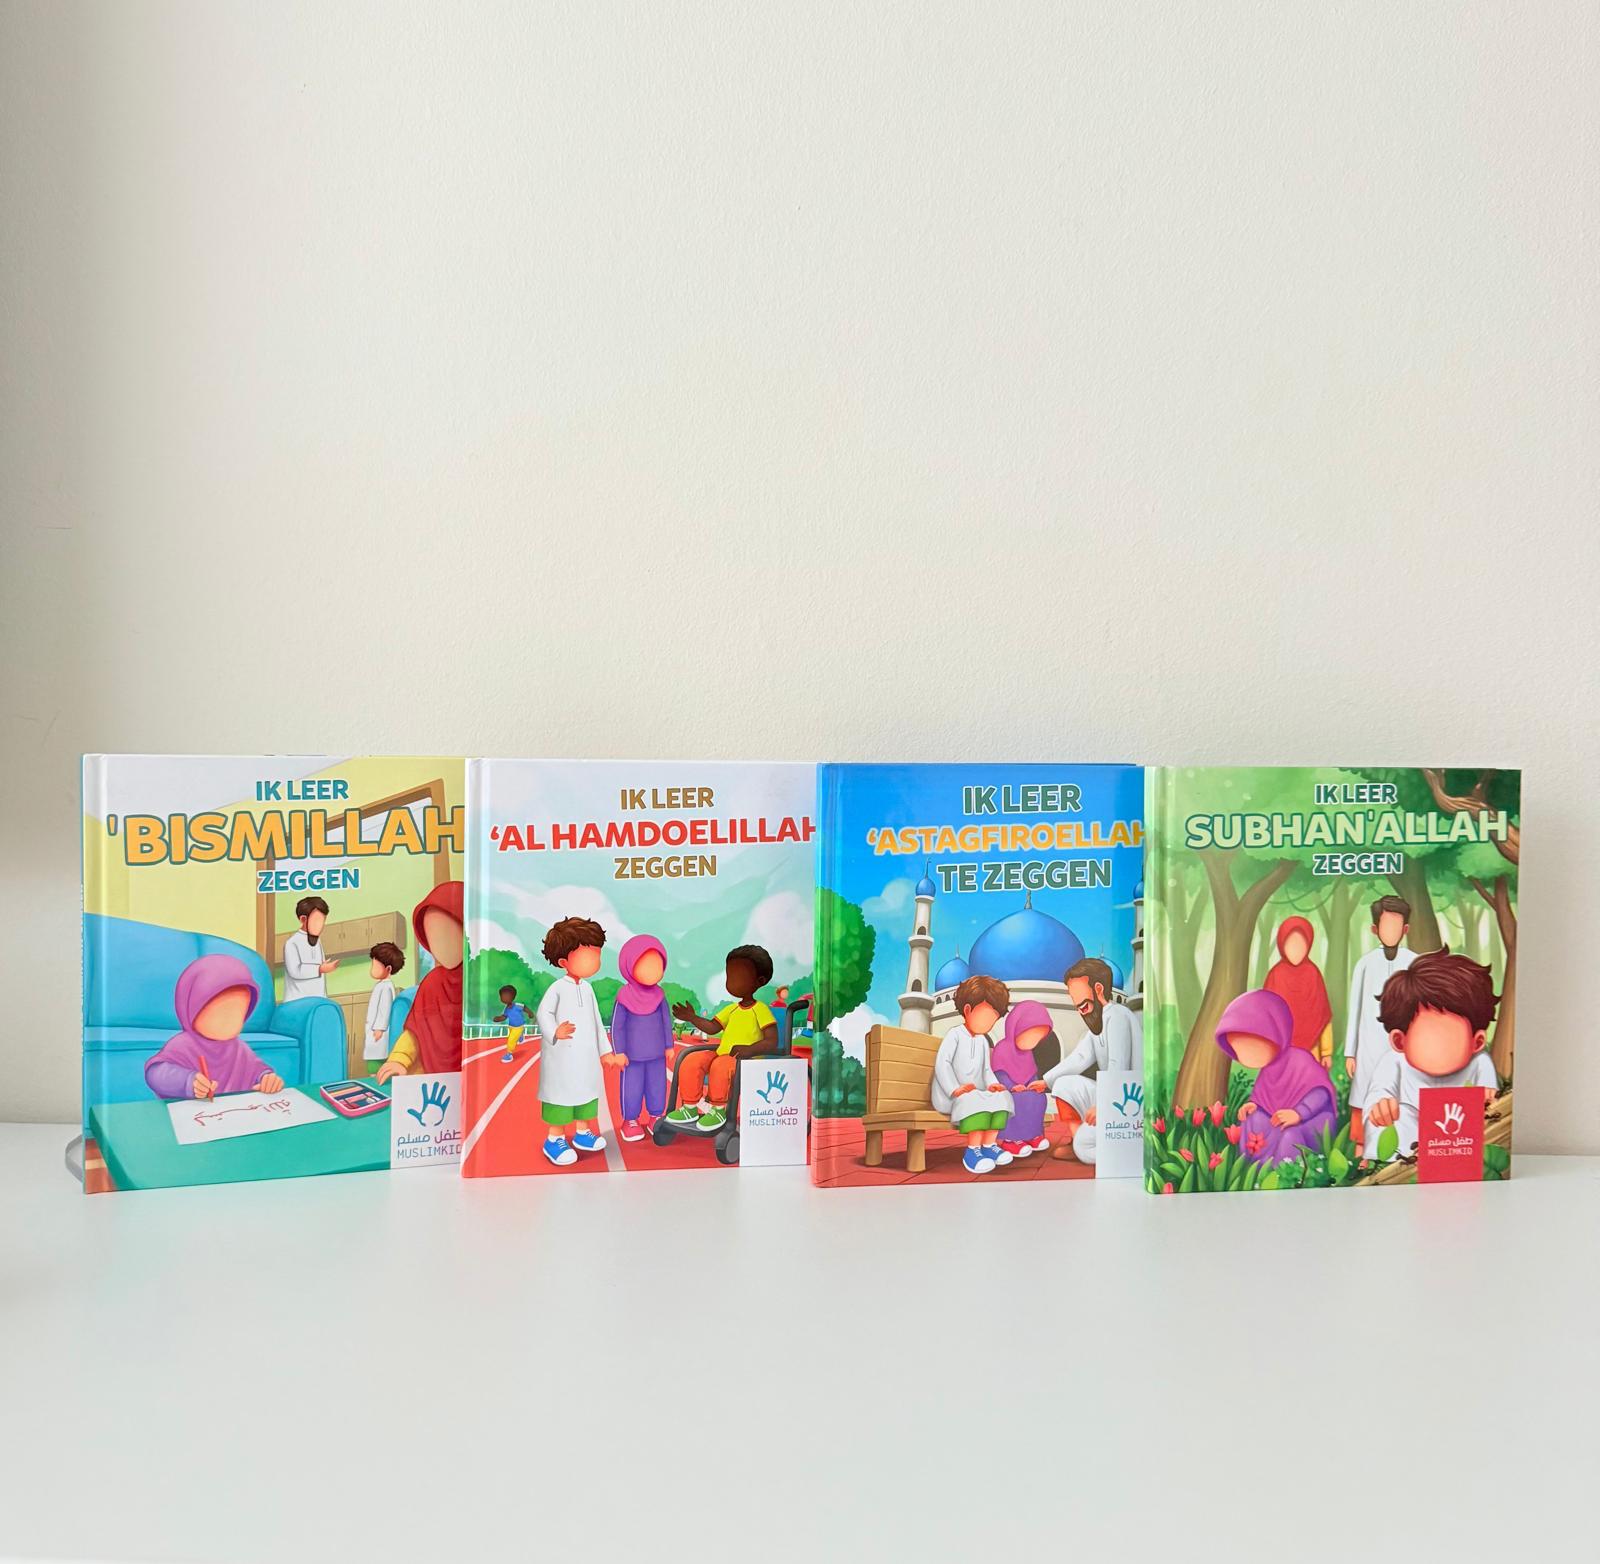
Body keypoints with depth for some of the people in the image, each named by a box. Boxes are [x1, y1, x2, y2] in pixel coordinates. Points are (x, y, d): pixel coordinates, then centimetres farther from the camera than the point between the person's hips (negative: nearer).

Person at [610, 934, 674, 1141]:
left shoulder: (658, 995, -6)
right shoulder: (625, 997, -17)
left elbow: (666, 1021, 5)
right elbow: (617, 1025, -11)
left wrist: (669, 1045, 9)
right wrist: (619, 1052, -10)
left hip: (656, 1053, 4)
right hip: (633, 1053, -4)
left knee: (656, 1085, 11)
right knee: (632, 1087, 5)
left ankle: (655, 1118, 26)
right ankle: (630, 1121, 20)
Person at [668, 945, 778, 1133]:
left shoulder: (760, 1010, -4)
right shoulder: (731, 1009, 19)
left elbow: (772, 1042, -12)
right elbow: (712, 1028, 19)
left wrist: (750, 1049, -28)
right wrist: (692, 1018, 3)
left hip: (746, 1062, -7)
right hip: (722, 1054, 7)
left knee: (720, 1065, -38)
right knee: (691, 1062, -16)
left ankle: (717, 1109, -21)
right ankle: (690, 1107, -7)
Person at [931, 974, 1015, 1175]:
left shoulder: (983, 1041, 18)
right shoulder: (955, 1034, -5)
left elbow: (987, 1069, 16)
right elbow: (942, 1064, -14)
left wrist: (992, 1084, -8)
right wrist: (955, 1089, -25)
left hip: (977, 1093, 8)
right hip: (950, 1096, -8)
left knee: (1002, 1097, -16)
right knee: (977, 1101, -36)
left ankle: (989, 1144, -14)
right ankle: (973, 1150, -34)